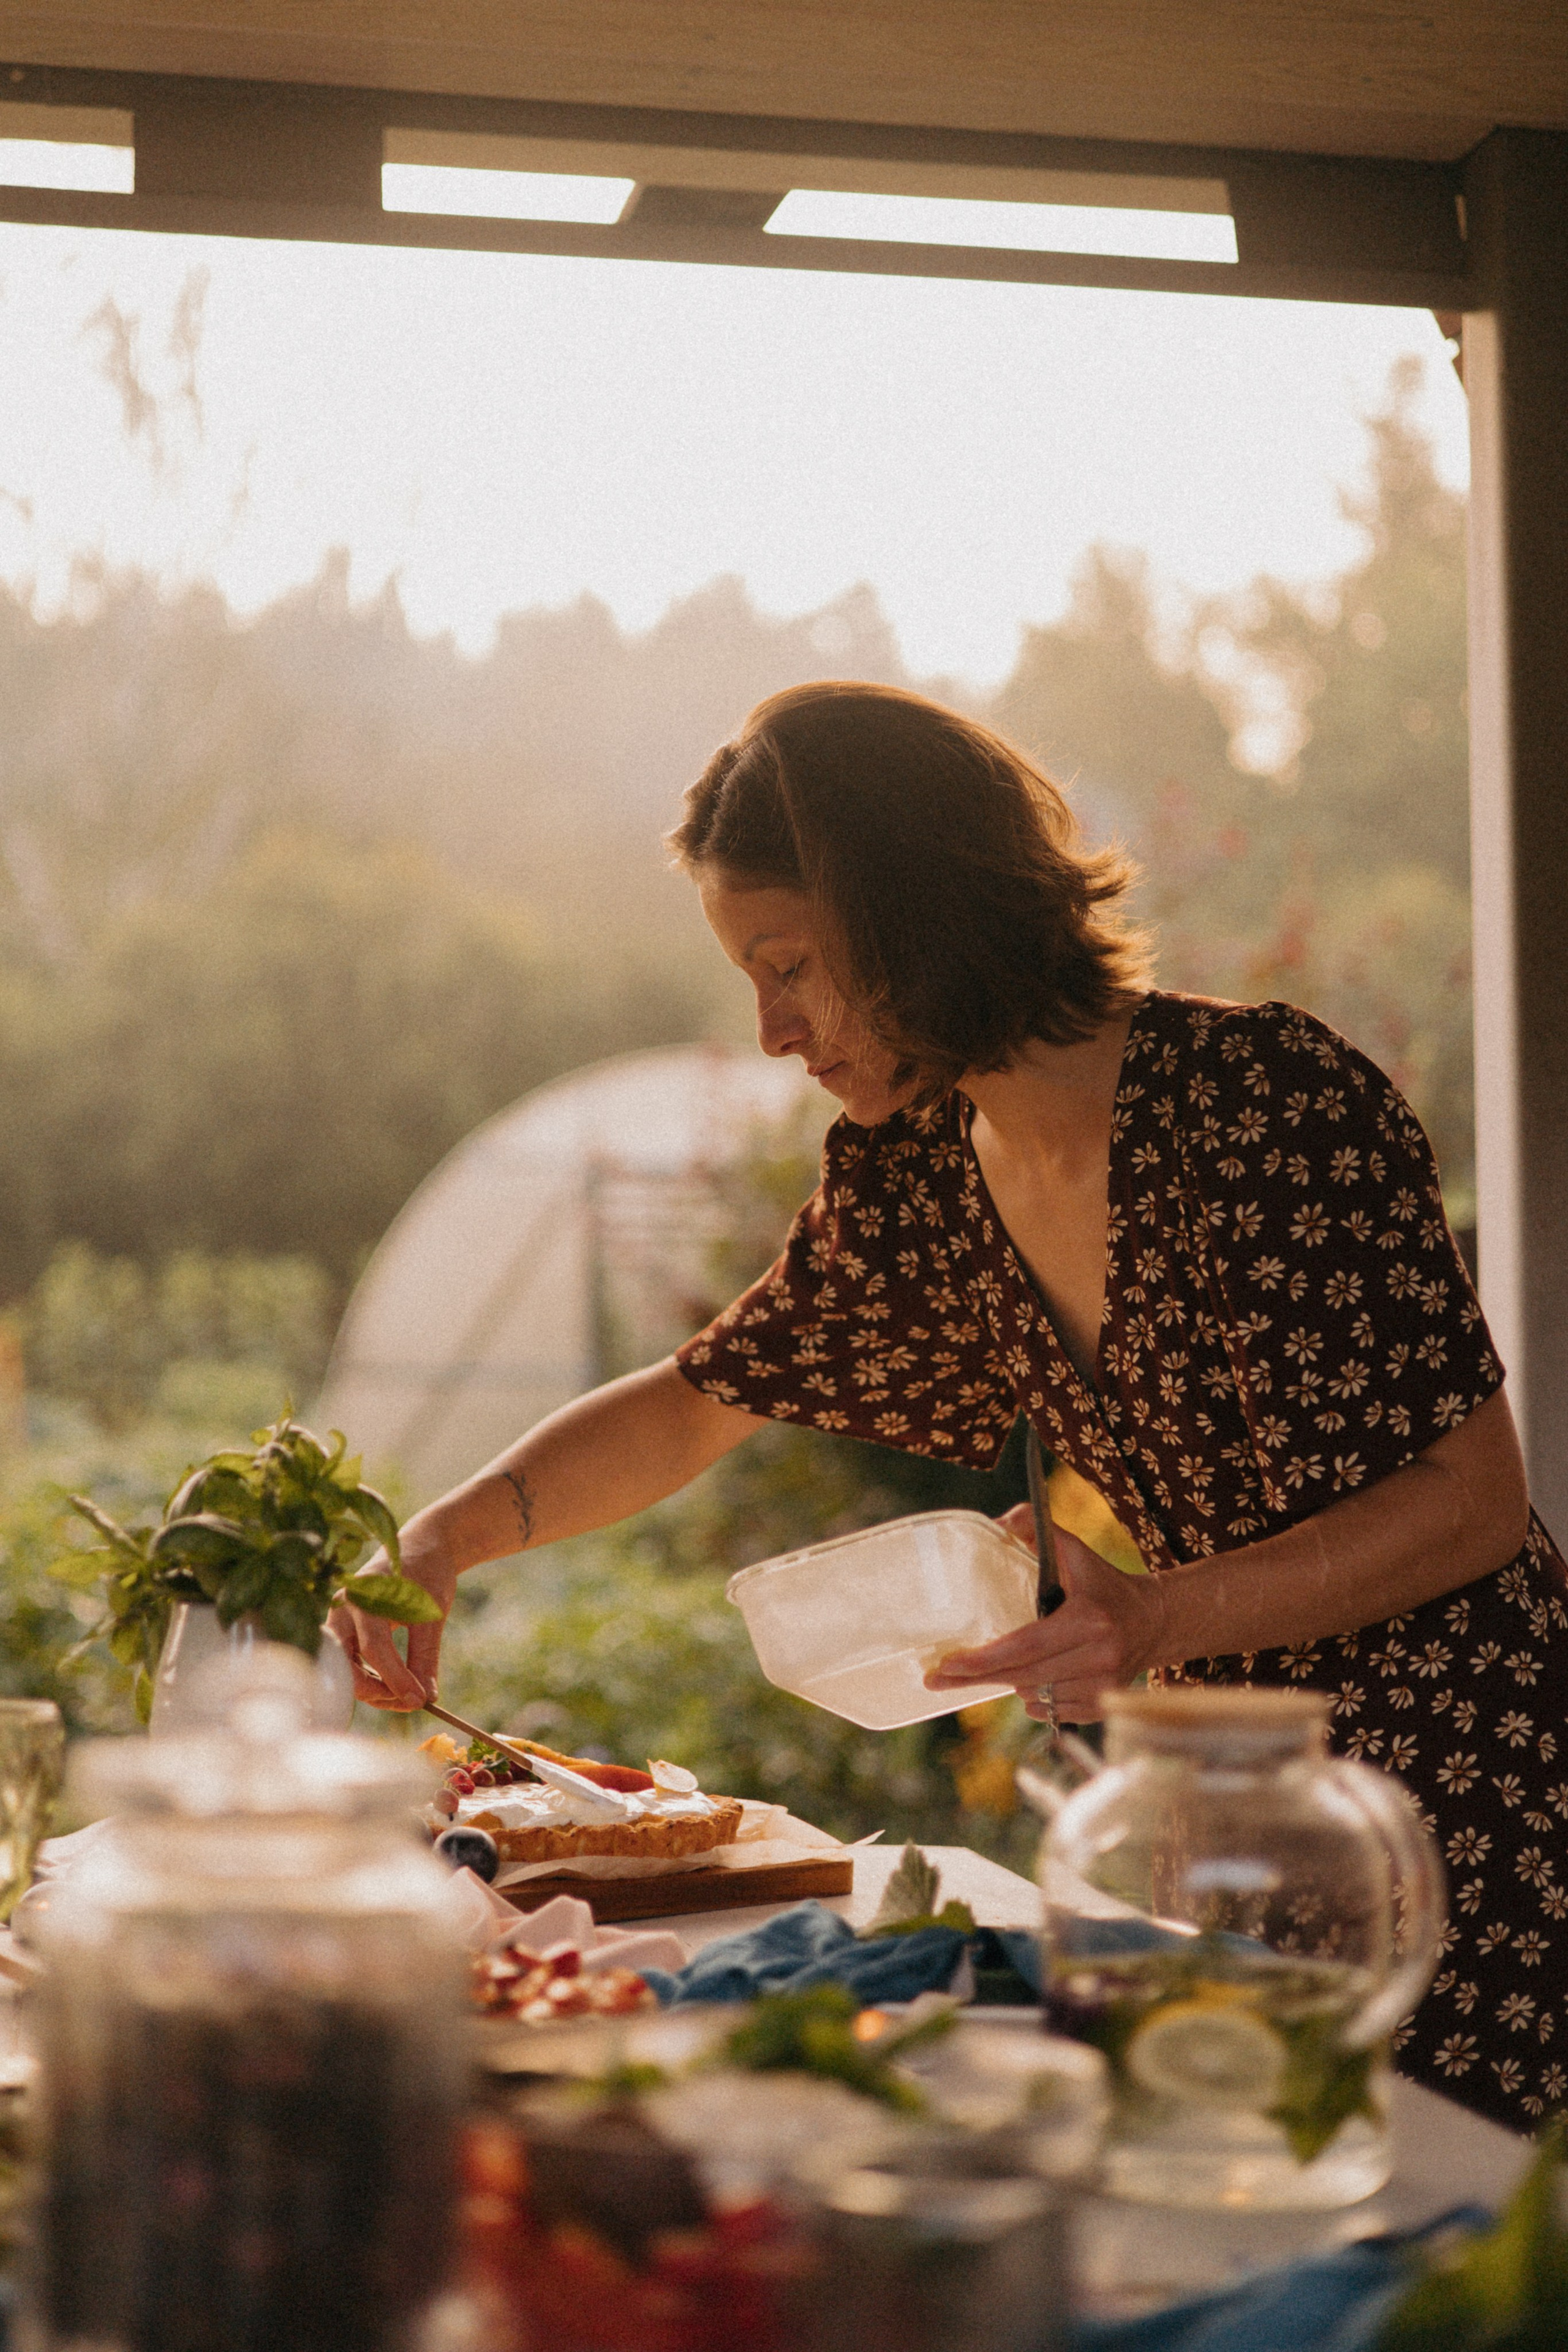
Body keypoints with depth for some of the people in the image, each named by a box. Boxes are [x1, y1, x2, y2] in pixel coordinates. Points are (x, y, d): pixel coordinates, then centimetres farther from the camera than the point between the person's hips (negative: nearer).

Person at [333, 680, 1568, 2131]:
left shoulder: (1275, 1100, -19)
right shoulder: (919, 1182, 2)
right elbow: (696, 1403, 14)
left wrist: (1154, 1621, -30)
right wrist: (445, 1538, -2)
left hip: (1450, 1780, -6)